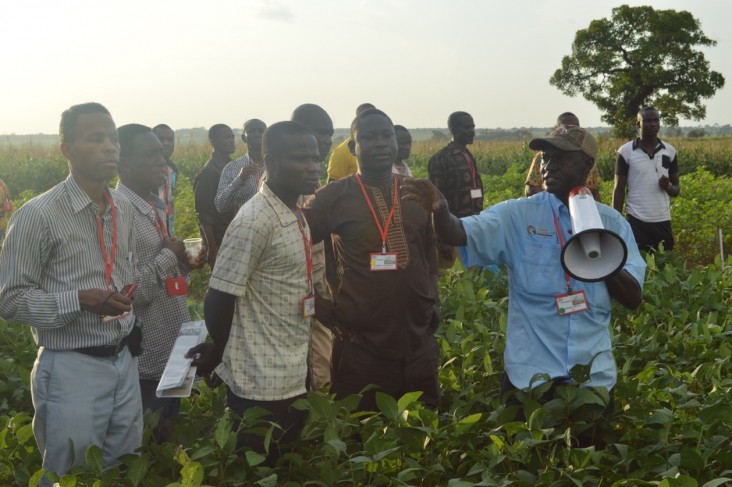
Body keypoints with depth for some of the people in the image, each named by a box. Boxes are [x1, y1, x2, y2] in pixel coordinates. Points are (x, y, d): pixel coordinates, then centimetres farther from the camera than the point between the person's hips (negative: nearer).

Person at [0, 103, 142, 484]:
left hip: (124, 362, 6)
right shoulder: (38, 216, -15)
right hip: (72, 369, -6)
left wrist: (131, 328, 9)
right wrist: (80, 300, -24)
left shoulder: (125, 210, 7)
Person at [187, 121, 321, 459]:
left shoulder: (296, 216, 8)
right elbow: (218, 300, -20)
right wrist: (217, 353, -4)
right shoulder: (255, 220, -20)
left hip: (292, 379, 8)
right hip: (262, 385, -8)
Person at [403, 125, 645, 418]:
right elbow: (458, 234, -19)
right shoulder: (517, 216, -4)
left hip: (595, 376, 2)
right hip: (530, 375, -2)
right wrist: (440, 211, -41)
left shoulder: (612, 222, 2)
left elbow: (634, 299, -1)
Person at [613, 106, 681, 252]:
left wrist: (668, 187, -12)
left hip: (663, 221, 3)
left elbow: (676, 189, 12)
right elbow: (619, 190, 0)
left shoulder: (670, 151, 6)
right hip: (636, 221, -3)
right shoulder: (626, 151, -3)